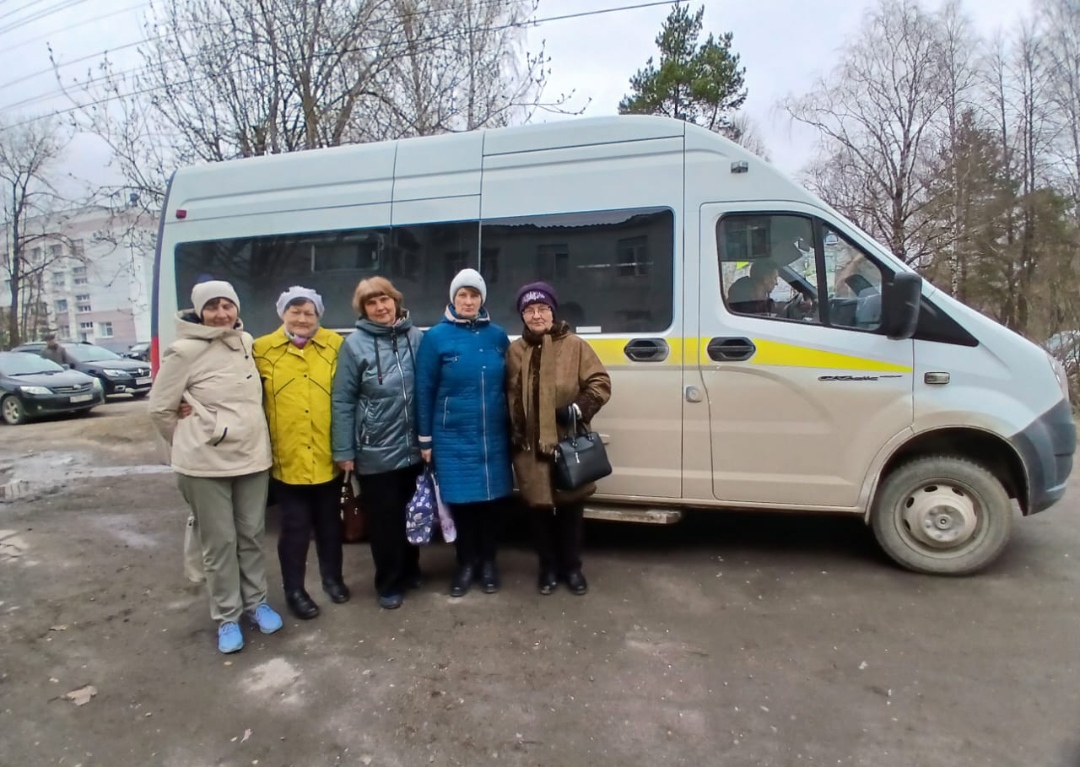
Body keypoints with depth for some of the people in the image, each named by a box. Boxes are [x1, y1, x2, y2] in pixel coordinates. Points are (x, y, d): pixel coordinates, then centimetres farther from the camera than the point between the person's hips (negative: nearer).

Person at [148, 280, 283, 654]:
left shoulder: (247, 342, 3)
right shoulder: (184, 352, -13)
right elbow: (160, 408, -4)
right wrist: (188, 445, 5)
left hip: (252, 456, 5)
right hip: (206, 463, -4)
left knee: (252, 535, 14)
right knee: (219, 542, 5)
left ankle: (256, 602, 31)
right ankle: (227, 617, 21)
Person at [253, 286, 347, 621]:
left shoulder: (336, 345, 0)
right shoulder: (262, 349, -2)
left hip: (327, 456, 1)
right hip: (287, 458, -1)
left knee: (329, 522, 17)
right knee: (295, 527, 9)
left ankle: (332, 577, 37)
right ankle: (294, 589, 27)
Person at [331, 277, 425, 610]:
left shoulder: (416, 337, -1)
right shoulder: (355, 344, -9)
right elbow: (343, 401, -7)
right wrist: (344, 450, -8)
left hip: (413, 447, 3)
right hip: (375, 451, -3)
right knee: (384, 520, 9)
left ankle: (410, 571, 39)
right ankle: (388, 584, 28)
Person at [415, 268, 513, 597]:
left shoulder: (497, 335, 5)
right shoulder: (436, 337, -4)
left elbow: (507, 385, 9)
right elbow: (424, 391, -3)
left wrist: (511, 429, 9)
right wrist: (425, 439, -3)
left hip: (493, 437, 2)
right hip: (453, 438, -2)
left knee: (490, 499, 10)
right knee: (461, 501, 7)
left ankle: (487, 562, 30)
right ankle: (466, 563, 27)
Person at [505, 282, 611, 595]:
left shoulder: (575, 346, -2)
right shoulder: (515, 351, 6)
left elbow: (600, 383, -3)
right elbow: (509, 397, 12)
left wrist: (578, 409, -17)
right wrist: (513, 435, 6)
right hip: (530, 448, 2)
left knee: (571, 508, 11)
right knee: (539, 508, 11)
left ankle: (572, 566, 29)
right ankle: (548, 566, 30)